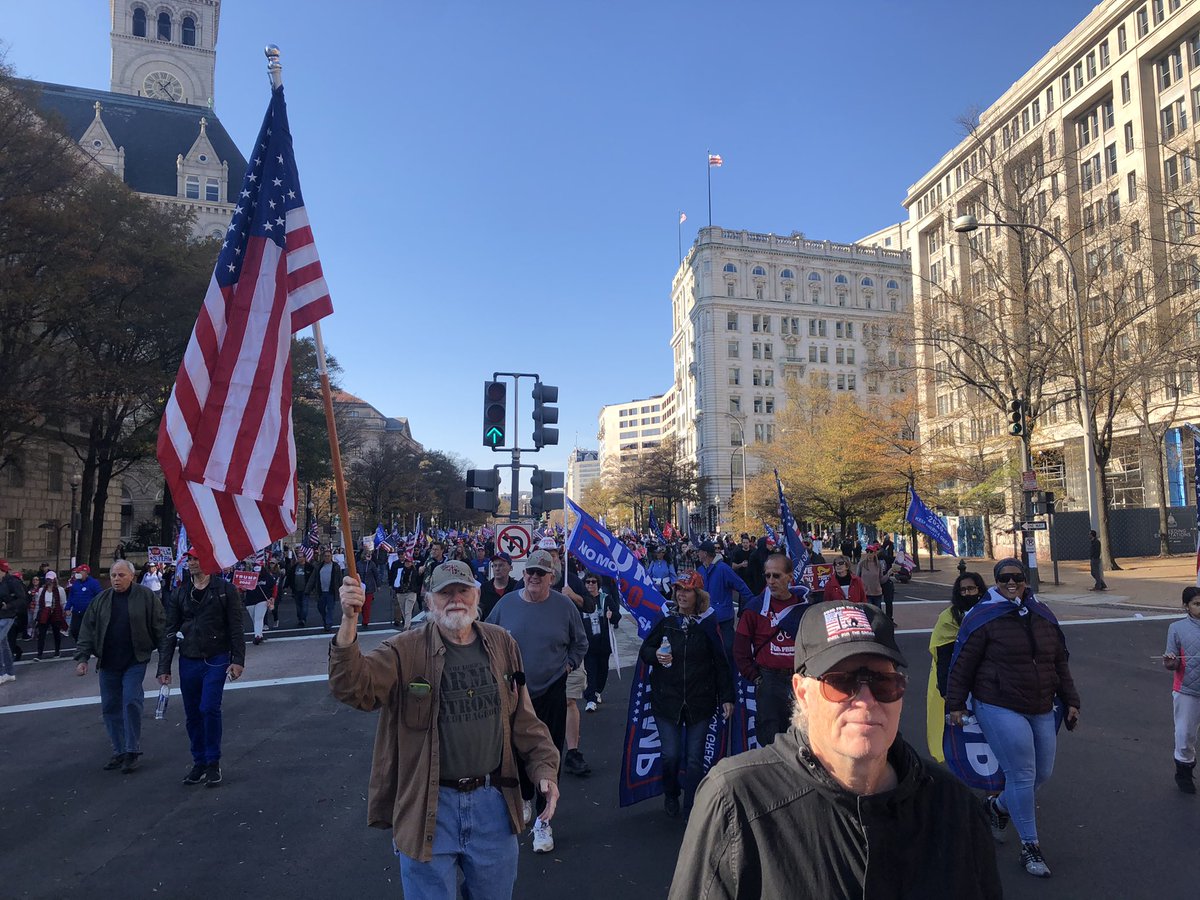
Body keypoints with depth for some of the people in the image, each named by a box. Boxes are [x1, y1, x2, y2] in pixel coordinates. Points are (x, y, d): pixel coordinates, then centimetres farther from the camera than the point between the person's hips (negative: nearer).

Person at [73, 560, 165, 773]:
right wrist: (82, 658, 0)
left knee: (131, 703, -10)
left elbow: (159, 627, -4)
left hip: (135, 662, -4)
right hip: (108, 663, 5)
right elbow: (87, 630, 9)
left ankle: (133, 751, 2)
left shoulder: (146, 596, -5)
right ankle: (119, 751, 22)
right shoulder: (101, 600, 7)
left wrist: (164, 657, -6)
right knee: (110, 708, 9)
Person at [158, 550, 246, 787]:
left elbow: (235, 627, -3)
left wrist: (237, 660, -9)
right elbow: (170, 632, 8)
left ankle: (213, 763, 3)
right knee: (192, 715, 10)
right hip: (188, 661, 4)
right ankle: (199, 763, 25)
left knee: (209, 708, -12)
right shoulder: (180, 594, 8)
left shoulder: (225, 589, -2)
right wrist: (164, 668, 3)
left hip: (216, 660, -4)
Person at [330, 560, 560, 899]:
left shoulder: (501, 644, 1)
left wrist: (545, 767, 1)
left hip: (492, 800, 3)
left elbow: (523, 719, 8)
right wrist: (349, 623, -37)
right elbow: (354, 687, -24)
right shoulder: (406, 650, -9)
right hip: (428, 807, -3)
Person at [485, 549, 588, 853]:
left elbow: (580, 642, 10)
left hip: (551, 694, -2)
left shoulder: (564, 606, -5)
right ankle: (524, 800, 42)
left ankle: (543, 819, 15)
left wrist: (569, 665, -2)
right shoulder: (506, 603, -2)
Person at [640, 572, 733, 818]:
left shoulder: (707, 623, -1)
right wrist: (655, 655, -13)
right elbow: (644, 651, 9)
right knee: (670, 754, 1)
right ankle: (671, 796, 30)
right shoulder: (665, 621, 1)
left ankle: (691, 809, 18)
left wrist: (727, 697, 2)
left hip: (699, 701, 0)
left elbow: (720, 663, 3)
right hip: (667, 699, 0)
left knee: (695, 758, 3)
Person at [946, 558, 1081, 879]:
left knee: (1043, 772, 10)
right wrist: (955, 705, -8)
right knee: (1022, 775, -6)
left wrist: (1070, 702, 15)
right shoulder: (983, 616, -10)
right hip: (999, 708, -6)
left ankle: (998, 807, 37)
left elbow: (1060, 662, 17)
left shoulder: (1042, 615, 9)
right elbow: (962, 664, -8)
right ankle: (1029, 846, 12)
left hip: (1041, 710, 6)